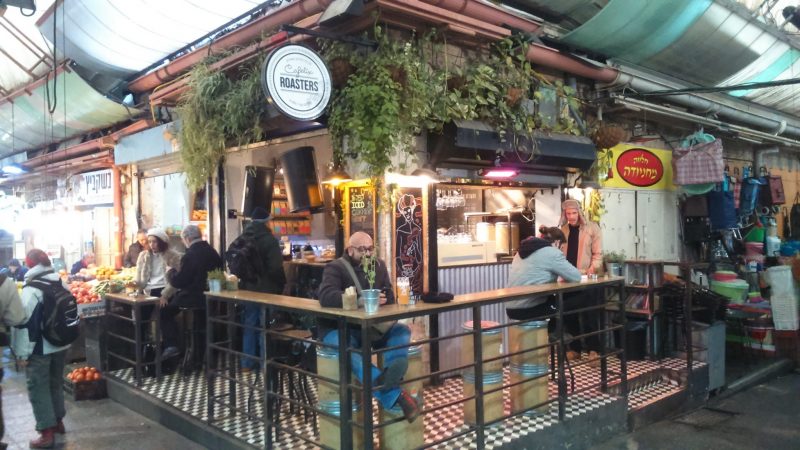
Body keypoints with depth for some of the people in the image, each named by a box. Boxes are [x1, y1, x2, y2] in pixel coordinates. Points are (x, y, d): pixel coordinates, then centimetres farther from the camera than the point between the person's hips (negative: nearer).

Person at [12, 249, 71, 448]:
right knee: (56, 382, 20)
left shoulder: (31, 290, -17)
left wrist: (23, 352, -15)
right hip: (61, 344, 7)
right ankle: (57, 421, 32)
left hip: (40, 349, -7)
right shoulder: (62, 284, 6)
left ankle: (47, 433, 2)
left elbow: (26, 323, -20)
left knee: (38, 388, 1)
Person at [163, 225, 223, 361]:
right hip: (209, 296, 8)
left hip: (193, 298, -8)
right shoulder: (212, 251, 1)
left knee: (165, 311, 8)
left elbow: (178, 282, -19)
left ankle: (171, 345, 0)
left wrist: (171, 271, 3)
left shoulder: (190, 255, -22)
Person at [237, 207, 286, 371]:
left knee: (249, 325, 12)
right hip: (266, 289, -6)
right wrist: (281, 285, -4)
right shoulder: (269, 240, -15)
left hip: (247, 288, 6)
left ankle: (247, 363, 16)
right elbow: (276, 268, -18)